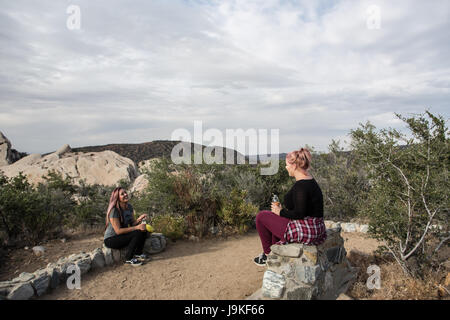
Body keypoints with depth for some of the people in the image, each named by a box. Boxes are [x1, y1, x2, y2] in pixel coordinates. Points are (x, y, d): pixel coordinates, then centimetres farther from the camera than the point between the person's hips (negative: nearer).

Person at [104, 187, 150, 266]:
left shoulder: (129, 207, 0)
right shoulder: (114, 210, -24)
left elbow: (132, 223, 2)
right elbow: (118, 231, -27)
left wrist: (139, 219, -21)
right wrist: (137, 227, -29)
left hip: (122, 236, 7)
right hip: (111, 240, -7)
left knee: (143, 231, -12)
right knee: (138, 233, -25)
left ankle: (138, 254, 4)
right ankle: (128, 259, -12)